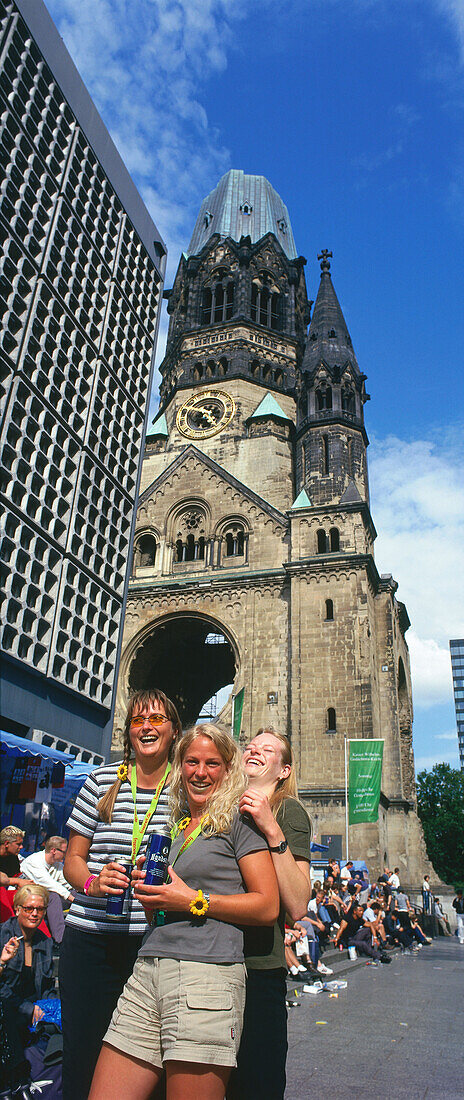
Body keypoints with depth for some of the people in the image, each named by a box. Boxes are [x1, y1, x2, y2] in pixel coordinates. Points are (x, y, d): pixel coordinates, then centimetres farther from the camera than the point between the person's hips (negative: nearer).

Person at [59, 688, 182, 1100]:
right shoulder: (102, 780, 3)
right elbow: (73, 858, 7)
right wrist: (92, 883, -12)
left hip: (155, 941, -1)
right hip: (91, 938, 1)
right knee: (81, 1057, 7)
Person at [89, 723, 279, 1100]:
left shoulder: (237, 819, -1)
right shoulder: (175, 825, 20)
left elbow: (268, 907, -8)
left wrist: (194, 900, -10)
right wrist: (147, 892, 8)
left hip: (207, 973, -6)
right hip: (147, 970, 7)